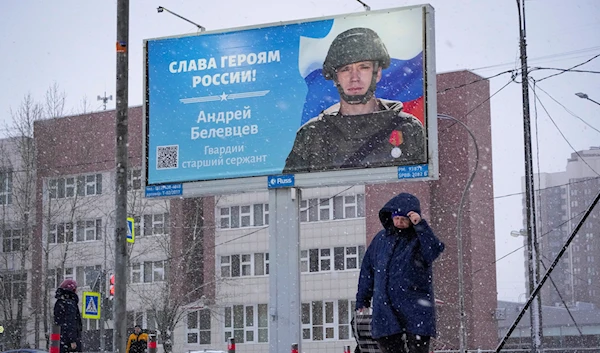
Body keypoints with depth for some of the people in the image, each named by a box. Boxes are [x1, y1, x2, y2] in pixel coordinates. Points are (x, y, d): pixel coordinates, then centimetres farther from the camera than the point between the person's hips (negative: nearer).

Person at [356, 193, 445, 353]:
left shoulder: (420, 238, 0)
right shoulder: (381, 239, 12)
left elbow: (435, 250, -22)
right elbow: (368, 269, 19)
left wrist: (420, 225, -28)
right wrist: (362, 299, 20)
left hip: (415, 310, -4)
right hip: (385, 312, 4)